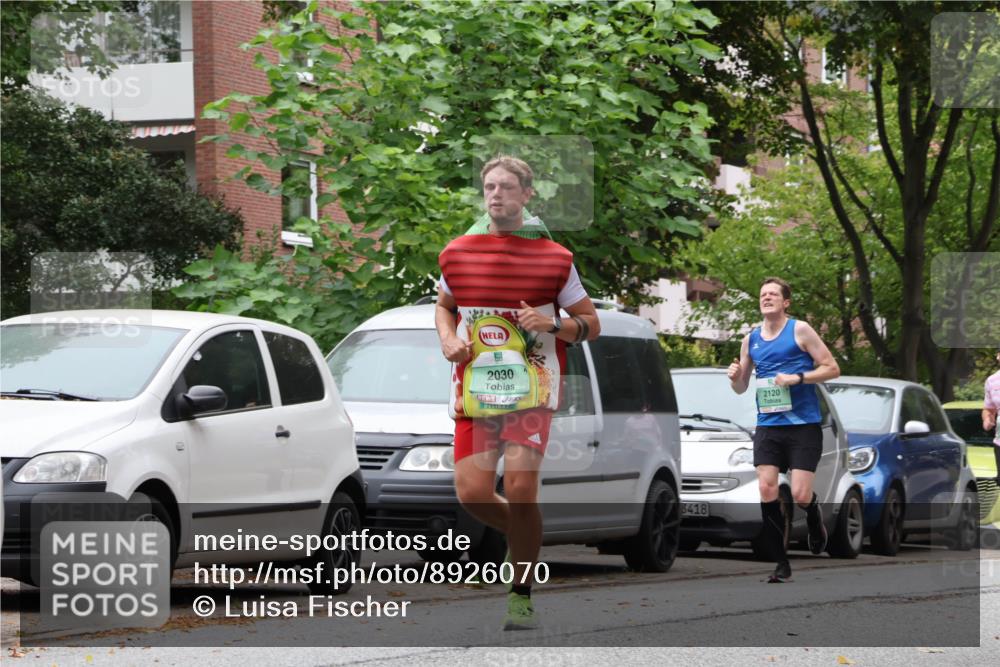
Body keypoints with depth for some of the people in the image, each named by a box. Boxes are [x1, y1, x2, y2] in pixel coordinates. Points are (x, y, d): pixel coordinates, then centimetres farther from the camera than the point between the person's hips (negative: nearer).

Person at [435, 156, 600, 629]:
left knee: (520, 488, -17)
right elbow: (445, 304, 26)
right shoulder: (458, 253, 8)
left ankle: (521, 596, -1)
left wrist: (554, 325, -13)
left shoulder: (553, 258, 0)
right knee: (472, 493, -8)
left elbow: (591, 323, 7)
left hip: (531, 389, -3)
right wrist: (447, 339, 5)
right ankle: (528, 537, 26)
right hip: (475, 389, 3)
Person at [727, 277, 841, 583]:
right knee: (767, 491, -10)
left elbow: (832, 368, -2)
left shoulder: (799, 330, -1)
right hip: (767, 424, 4)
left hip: (803, 424, -4)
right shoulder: (751, 339, 12)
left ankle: (814, 515, 28)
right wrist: (735, 377, -4)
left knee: (799, 495, -11)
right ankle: (782, 564, -2)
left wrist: (797, 378, -15)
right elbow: (741, 387, 19)